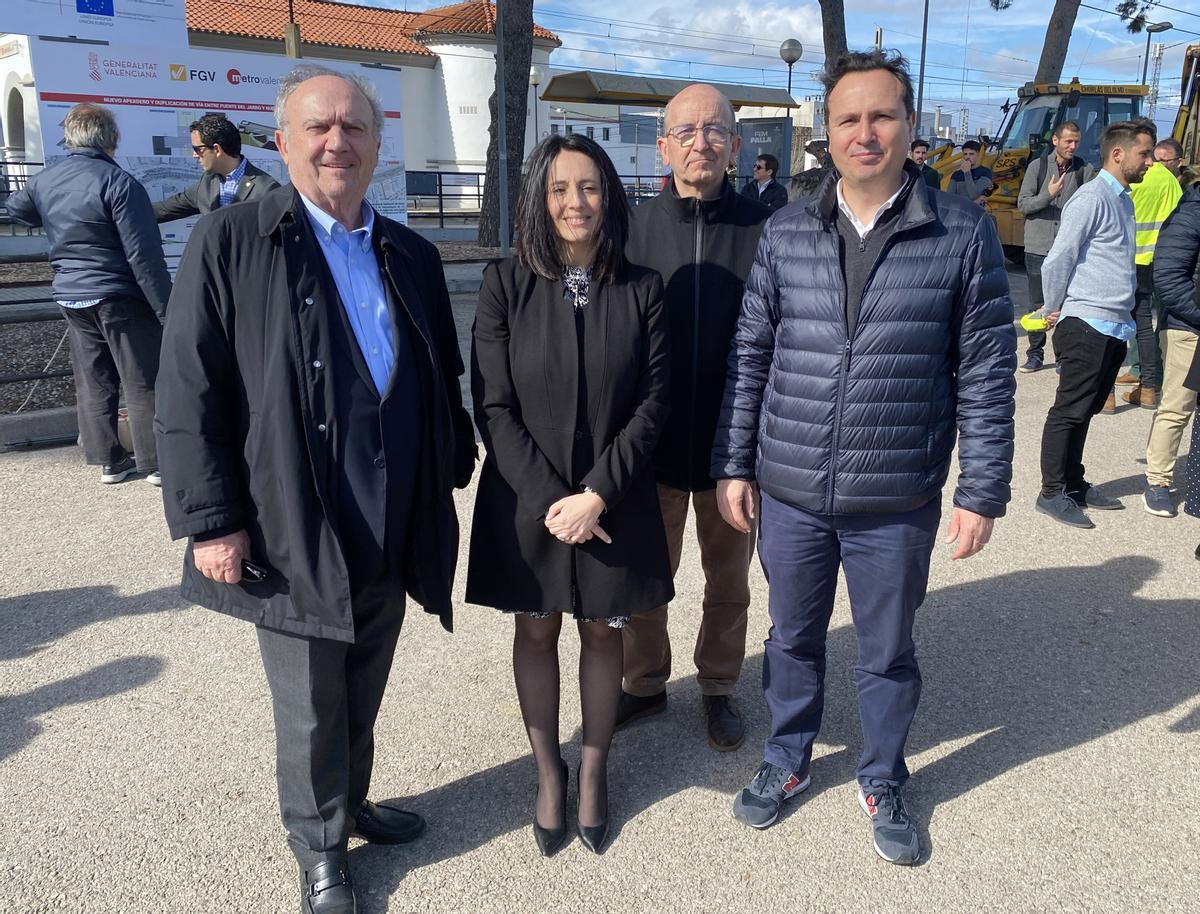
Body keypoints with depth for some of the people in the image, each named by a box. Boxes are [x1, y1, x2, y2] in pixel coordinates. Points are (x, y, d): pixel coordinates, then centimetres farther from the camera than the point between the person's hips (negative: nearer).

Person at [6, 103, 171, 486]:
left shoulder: (44, 179, 6)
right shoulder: (118, 182, -16)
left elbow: (15, 207, 28)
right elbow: (144, 255, -19)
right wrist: (166, 309, -16)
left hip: (70, 297, 7)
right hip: (119, 297, -7)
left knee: (93, 384, 13)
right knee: (144, 385, 1)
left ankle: (108, 460, 20)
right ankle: (157, 463, 5)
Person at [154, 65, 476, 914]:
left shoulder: (411, 257, 7)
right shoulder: (230, 243, -8)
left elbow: (444, 384, 13)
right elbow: (189, 397, -10)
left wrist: (450, 478, 11)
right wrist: (211, 520, -13)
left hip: (393, 537, 5)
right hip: (293, 540, -4)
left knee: (363, 700, 20)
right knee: (312, 711, 12)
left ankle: (352, 803, 45)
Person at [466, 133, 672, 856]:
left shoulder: (641, 290, -4)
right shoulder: (506, 286, -6)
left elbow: (654, 400, -6)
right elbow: (493, 405, -8)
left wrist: (597, 494, -15)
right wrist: (550, 499, -15)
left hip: (615, 500, 1)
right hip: (526, 499, 0)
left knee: (604, 631, 14)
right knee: (536, 631, 13)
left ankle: (595, 770, 34)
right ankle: (549, 770, 33)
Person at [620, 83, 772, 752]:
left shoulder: (763, 228, -7)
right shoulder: (635, 227, -3)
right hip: (652, 442, 1)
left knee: (729, 581, 16)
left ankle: (719, 688, 37)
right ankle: (645, 683, 37)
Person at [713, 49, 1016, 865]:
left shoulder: (963, 233, -6)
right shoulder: (787, 233, 0)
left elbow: (987, 373, -4)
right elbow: (749, 355, 4)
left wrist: (983, 491, -5)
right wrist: (734, 464, 2)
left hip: (898, 500, -1)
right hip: (790, 492, 2)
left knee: (889, 652, 16)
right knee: (793, 638, 19)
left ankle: (883, 782, 40)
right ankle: (787, 759, 42)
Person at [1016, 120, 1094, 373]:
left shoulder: (1085, 170, 3)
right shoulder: (1038, 166, 2)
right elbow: (1022, 204, -1)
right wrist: (1048, 195, -17)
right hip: (1038, 247, 0)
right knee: (1037, 305, 6)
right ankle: (1035, 355, 15)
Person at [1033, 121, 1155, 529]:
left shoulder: (1123, 200, 17)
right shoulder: (1091, 199, -12)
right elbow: (1057, 261, -14)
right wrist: (1055, 310, -2)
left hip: (1114, 327, 9)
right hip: (1088, 326, -9)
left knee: (1085, 410, 15)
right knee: (1069, 410, -2)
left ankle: (1074, 484, 24)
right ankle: (1053, 493, 6)